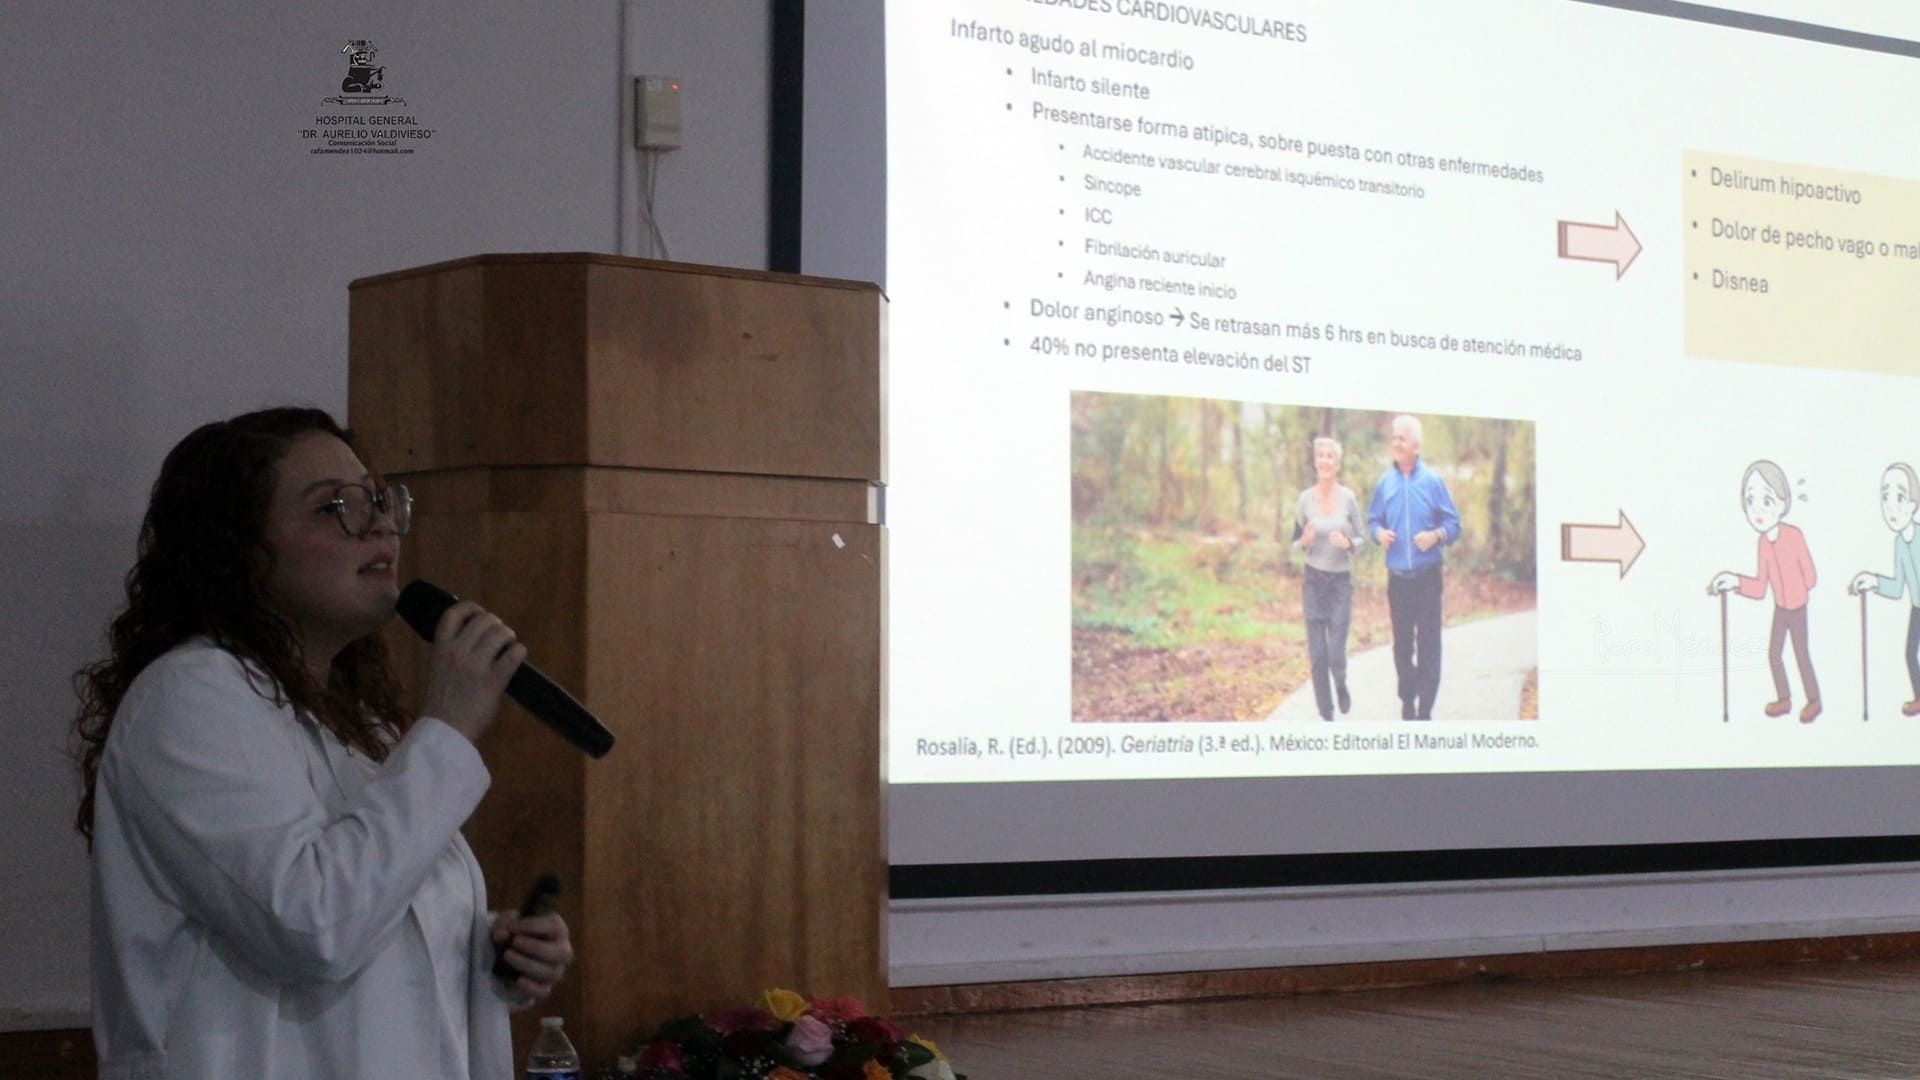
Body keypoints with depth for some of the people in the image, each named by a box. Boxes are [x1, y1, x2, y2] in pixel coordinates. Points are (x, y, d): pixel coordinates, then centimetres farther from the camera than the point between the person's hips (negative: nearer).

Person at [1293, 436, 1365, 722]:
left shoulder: (1348, 497, -5)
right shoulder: (1305, 499, -2)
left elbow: (1362, 538, 5)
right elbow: (1295, 542, 7)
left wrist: (1349, 544, -16)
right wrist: (1305, 540, -15)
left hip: (1341, 581, -1)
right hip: (1314, 580, 1)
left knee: (1336, 653, -6)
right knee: (1317, 655, 0)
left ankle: (1341, 686, 29)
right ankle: (1326, 714, 15)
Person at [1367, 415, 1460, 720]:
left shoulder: (1432, 481, -3)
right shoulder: (1385, 482, 5)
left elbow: (1453, 523, 0)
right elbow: (1372, 520, 14)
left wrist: (1437, 536, -19)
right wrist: (1379, 534, -7)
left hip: (1427, 577, -3)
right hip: (1397, 578, 3)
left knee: (1428, 646, -3)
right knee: (1401, 644, 9)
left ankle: (1425, 711, 2)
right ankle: (1407, 702, 23)